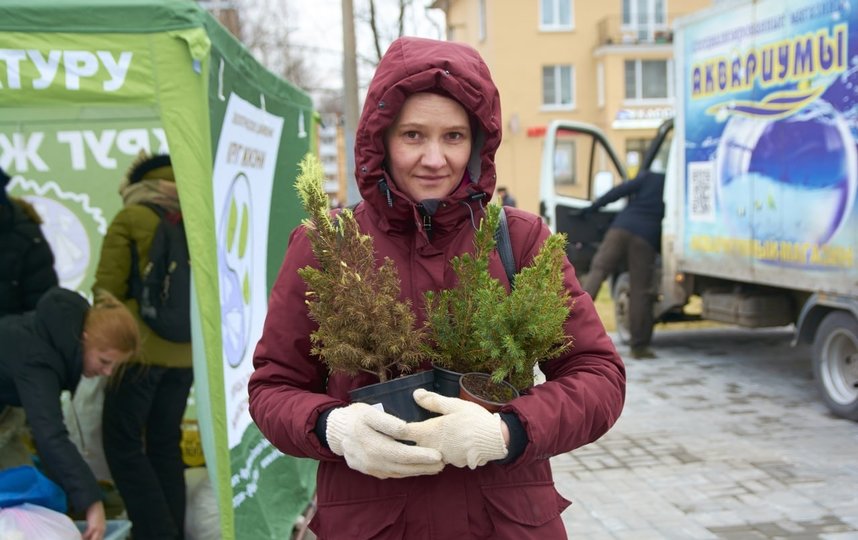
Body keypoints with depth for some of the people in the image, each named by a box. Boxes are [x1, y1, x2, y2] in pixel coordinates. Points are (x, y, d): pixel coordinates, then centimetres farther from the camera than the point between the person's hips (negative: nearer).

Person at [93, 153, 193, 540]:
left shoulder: (131, 218, -4)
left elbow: (109, 287, -5)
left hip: (139, 348, -5)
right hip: (184, 352, 5)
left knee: (123, 445, 4)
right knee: (166, 445, 14)